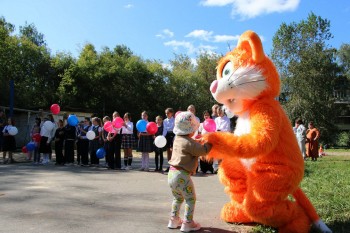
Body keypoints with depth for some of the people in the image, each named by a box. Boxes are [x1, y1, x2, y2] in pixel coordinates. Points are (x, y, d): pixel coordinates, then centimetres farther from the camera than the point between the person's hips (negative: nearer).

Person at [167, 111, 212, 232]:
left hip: (172, 173, 9)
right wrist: (210, 142, 3)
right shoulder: (189, 142, -15)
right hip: (181, 175, -9)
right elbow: (203, 150, -12)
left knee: (178, 198, 25)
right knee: (190, 199, 7)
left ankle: (174, 220, 31)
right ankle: (187, 223, 11)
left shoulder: (177, 139, 11)